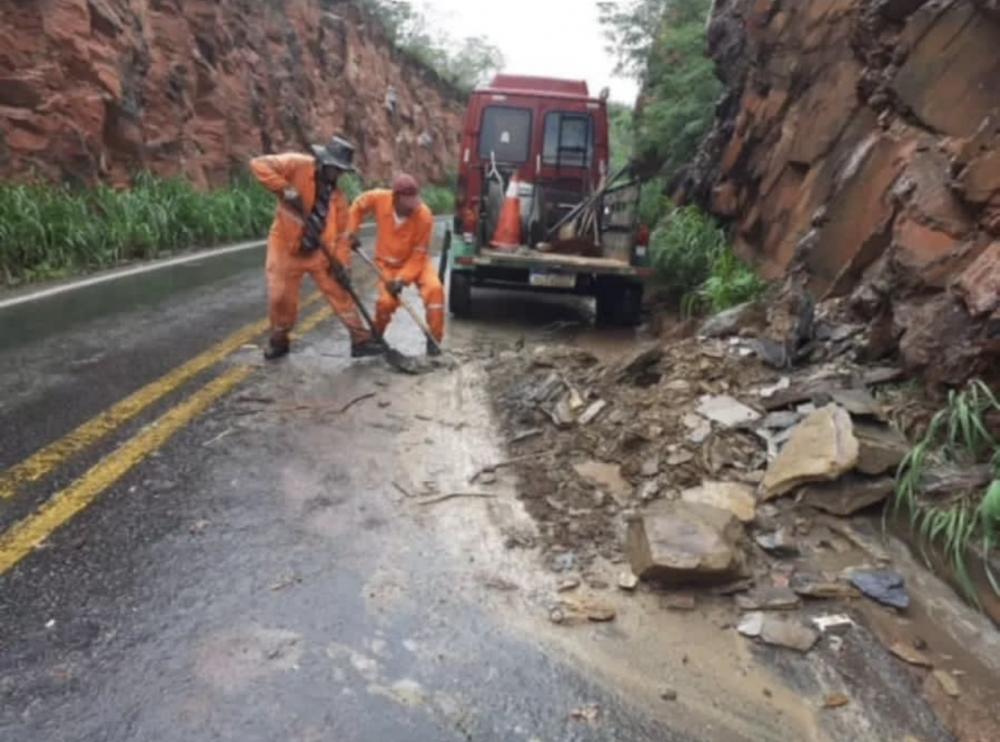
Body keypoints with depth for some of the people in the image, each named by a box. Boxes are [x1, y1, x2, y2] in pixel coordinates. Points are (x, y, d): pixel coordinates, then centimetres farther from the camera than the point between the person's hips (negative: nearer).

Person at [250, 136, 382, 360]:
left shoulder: (336, 195, 0)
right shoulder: (297, 165, -13)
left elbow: (340, 233, 2)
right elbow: (259, 164, -22)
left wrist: (342, 265, -8)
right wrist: (284, 188, -34)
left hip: (320, 251, 4)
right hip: (285, 247, -3)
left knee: (340, 292, 2)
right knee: (280, 298, 2)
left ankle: (361, 340, 10)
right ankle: (279, 341, 26)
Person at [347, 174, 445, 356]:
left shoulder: (424, 216, -27)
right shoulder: (379, 199, -20)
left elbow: (419, 254, -21)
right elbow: (358, 206, 4)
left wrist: (402, 279, -29)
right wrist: (352, 232, -5)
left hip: (415, 261, -1)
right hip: (388, 262, 1)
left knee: (434, 288, -26)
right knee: (387, 301, -17)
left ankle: (434, 340, -13)